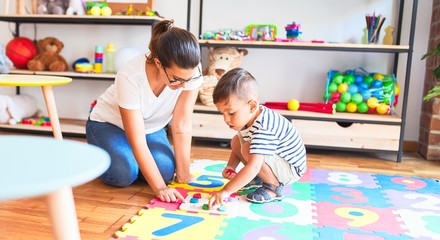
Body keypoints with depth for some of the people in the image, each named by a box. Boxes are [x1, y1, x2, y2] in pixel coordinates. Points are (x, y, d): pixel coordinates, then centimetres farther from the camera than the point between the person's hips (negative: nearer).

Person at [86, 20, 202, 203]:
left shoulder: (191, 71, -29)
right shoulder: (130, 77, -37)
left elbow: (182, 125, -24)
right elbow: (138, 142, -34)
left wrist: (183, 174, -23)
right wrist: (159, 187, -37)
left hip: (151, 128, 3)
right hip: (109, 123, -3)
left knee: (166, 171, -21)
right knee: (124, 174, -27)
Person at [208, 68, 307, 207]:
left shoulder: (263, 129, -35)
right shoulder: (247, 117, -6)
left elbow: (253, 167, -42)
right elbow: (237, 149, 8)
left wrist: (226, 191, -41)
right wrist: (230, 167, -10)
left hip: (291, 169, -9)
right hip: (278, 161, 9)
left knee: (248, 150, -30)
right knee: (236, 142, 4)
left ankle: (274, 187, -9)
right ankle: (260, 177, 15)